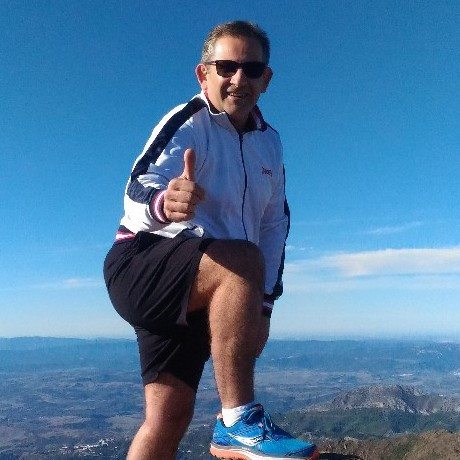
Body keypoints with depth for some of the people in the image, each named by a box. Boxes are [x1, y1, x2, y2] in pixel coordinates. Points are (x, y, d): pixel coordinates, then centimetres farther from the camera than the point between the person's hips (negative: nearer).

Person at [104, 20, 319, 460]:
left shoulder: (269, 142, 11)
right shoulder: (186, 123, -9)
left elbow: (274, 223, 15)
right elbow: (139, 190, -26)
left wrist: (264, 299, 6)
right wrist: (163, 204, -50)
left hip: (199, 294, 6)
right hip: (141, 265, -6)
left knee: (170, 413, -3)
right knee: (243, 260, -33)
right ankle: (237, 423, -26)